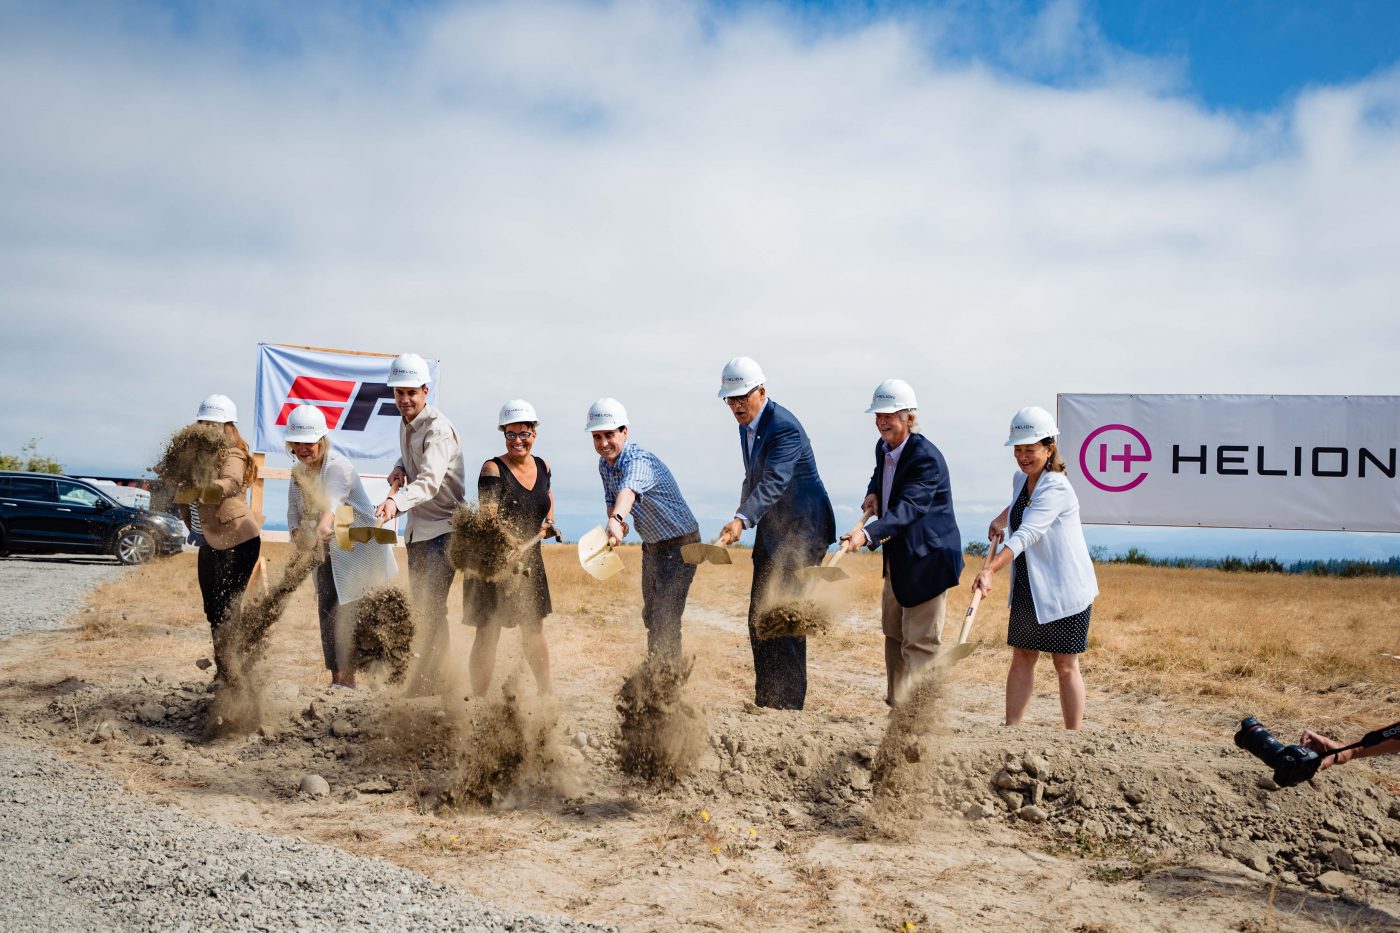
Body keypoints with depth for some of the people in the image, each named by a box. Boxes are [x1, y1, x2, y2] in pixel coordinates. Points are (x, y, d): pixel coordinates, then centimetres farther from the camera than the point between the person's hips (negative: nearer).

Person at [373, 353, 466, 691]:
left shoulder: (438, 429, -20)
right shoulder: (405, 424, 7)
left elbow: (429, 481, -34)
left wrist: (397, 502, -51)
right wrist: (399, 469, 3)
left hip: (444, 527, -9)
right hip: (417, 526, 9)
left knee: (433, 605, -16)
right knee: (419, 607, 14)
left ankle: (427, 681, -14)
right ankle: (435, 673, 26)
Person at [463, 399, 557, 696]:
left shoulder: (543, 467, 5)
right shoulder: (493, 470, -14)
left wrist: (549, 520, 11)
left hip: (529, 559, 5)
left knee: (534, 630, 14)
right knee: (488, 633, -4)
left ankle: (546, 692, 28)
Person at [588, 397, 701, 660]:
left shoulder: (640, 461, -31)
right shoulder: (604, 464, -3)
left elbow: (628, 490, -53)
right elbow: (611, 500, 9)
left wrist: (616, 520, -73)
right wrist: (614, 520, -14)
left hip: (679, 546, -9)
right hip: (651, 547, 9)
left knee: (665, 622, -15)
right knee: (650, 618, 21)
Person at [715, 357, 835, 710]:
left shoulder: (784, 427, -22)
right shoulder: (746, 423, 6)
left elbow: (774, 482, -35)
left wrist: (741, 521, -47)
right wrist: (740, 517, 16)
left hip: (802, 528, -9)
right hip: (771, 529, 10)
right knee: (760, 617, 10)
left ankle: (789, 704, -4)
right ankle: (764, 702, 18)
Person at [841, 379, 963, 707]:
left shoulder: (926, 458, -25)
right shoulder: (883, 447, 2)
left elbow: (907, 508, -38)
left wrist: (867, 534, -52)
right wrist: (873, 492, 3)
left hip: (928, 558, -10)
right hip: (897, 557, 10)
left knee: (920, 642, -7)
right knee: (893, 634, 20)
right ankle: (896, 706, 34)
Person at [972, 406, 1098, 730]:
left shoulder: (1056, 488, -21)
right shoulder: (1020, 480, 6)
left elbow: (1027, 535, -34)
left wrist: (990, 570, -43)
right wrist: (1001, 519, 15)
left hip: (1064, 591, -8)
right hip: (1028, 590, 8)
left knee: (1066, 666, 1)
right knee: (1021, 659, 8)